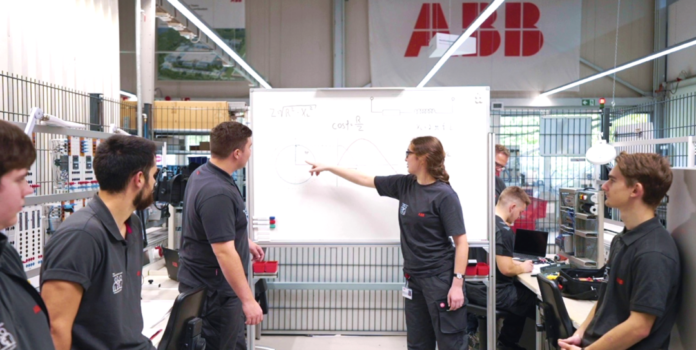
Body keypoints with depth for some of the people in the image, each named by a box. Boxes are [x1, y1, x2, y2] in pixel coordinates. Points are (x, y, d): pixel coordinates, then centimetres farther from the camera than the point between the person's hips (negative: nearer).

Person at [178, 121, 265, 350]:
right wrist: (248, 299, -28)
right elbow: (224, 252, -32)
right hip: (213, 289, -10)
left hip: (204, 280, 10)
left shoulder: (202, 174, 2)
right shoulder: (217, 192, -30)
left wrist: (244, 241, 26)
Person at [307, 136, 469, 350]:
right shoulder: (404, 185, 4)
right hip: (414, 277, 7)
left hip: (440, 277, -7)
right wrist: (328, 167, 20)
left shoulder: (444, 195, -15)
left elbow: (461, 242, -15)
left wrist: (457, 283, -19)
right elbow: (365, 180, 15)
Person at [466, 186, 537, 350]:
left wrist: (515, 263, 13)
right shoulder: (504, 230, -20)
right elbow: (505, 269, -22)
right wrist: (522, 268, -2)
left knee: (520, 288, 27)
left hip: (473, 287, 9)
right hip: (492, 293, -8)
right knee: (536, 299, 10)